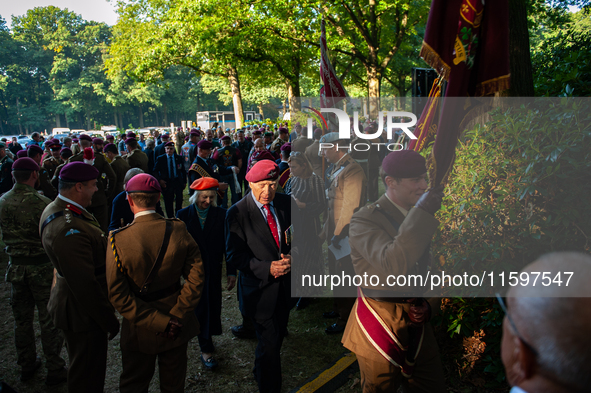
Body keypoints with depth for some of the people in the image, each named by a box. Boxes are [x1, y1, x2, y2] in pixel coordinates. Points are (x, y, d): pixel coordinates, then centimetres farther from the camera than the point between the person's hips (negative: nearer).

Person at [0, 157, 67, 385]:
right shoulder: (42, 203, -21)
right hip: (42, 267, -5)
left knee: (22, 319, 19)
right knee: (49, 320, 6)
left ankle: (27, 366, 34)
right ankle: (55, 370, 17)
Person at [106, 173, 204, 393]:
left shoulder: (118, 239, -20)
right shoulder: (178, 230, -16)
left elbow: (118, 295, -19)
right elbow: (196, 276, -14)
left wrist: (161, 323, -17)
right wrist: (175, 316, -12)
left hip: (140, 331, -1)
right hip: (178, 327, 2)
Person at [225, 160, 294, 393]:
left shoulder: (285, 203, -2)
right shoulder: (237, 213, -16)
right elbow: (234, 256, -15)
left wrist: (292, 256, -14)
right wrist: (267, 268, -26)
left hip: (285, 286, 5)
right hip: (260, 289, -5)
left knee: (276, 338, 23)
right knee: (269, 344, 0)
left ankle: (261, 372, 51)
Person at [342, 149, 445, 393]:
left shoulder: (419, 217, 7)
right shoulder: (365, 220, -17)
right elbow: (394, 265, -34)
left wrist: (426, 304, 3)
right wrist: (423, 213, -32)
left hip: (416, 321, 6)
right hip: (381, 325, -6)